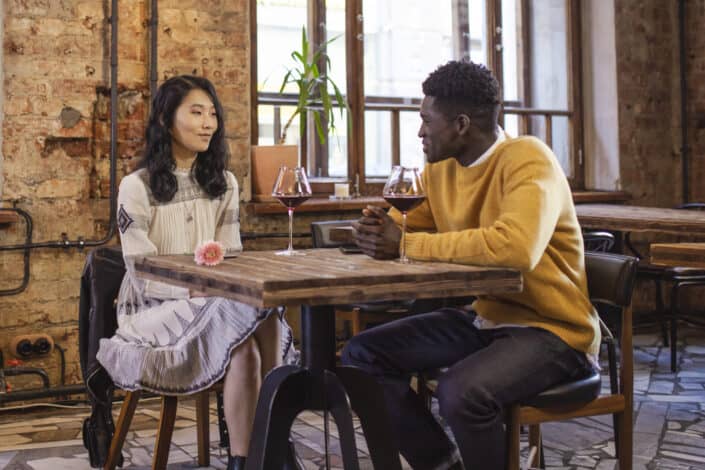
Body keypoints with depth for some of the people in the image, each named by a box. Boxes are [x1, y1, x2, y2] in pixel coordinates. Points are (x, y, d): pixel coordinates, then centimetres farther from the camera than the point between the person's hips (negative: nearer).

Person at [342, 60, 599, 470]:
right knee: (361, 356, -1)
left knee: (460, 391, -34)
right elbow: (410, 230, 15)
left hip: (552, 330, -8)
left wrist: (406, 244, -30)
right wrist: (380, 230, -12)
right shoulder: (441, 167, 3)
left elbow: (517, 247, -38)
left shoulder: (527, 159, -20)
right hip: (483, 319, 8)